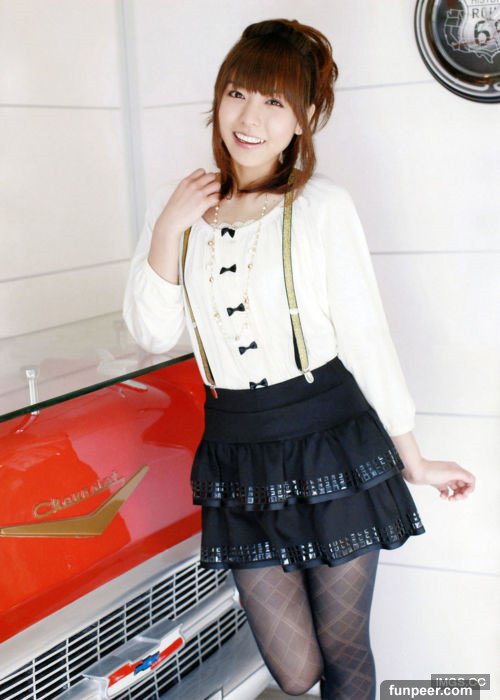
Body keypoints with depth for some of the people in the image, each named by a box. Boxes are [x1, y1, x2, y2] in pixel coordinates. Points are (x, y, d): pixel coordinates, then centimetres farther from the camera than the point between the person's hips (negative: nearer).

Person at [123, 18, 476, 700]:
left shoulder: (322, 206, -5)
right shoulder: (179, 205, 5)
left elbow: (367, 336, -3)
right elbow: (154, 333, 2)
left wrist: (413, 459, 0)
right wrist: (169, 228, -10)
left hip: (332, 446, -2)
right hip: (239, 458, 2)